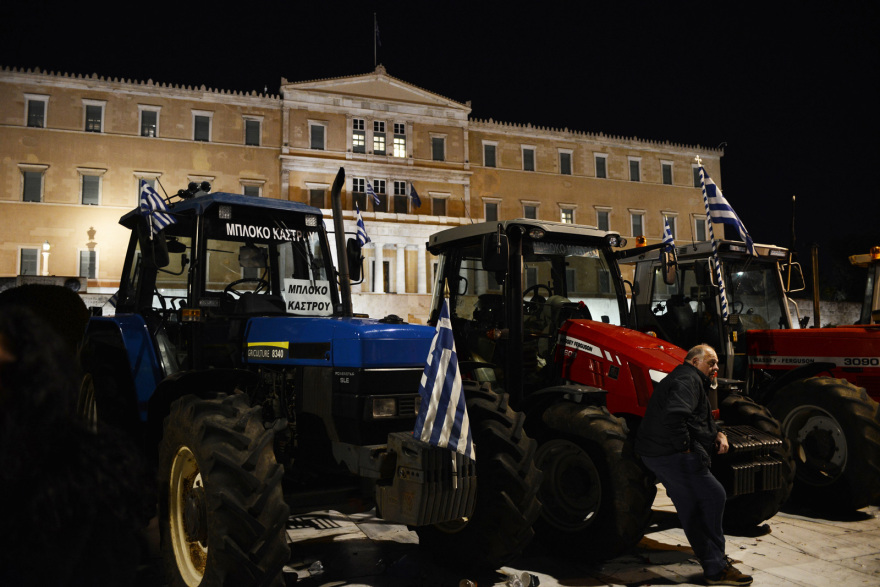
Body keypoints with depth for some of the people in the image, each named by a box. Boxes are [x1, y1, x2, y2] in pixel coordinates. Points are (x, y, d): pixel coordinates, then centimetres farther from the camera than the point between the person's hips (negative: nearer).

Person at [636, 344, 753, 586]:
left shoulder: (689, 380, 24)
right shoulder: (687, 380, -13)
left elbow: (702, 418, 28)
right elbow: (674, 416, -30)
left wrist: (718, 434, 10)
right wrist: (685, 448, -21)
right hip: (672, 455, -11)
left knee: (691, 509, 17)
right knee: (714, 496, -5)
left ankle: (714, 564, 28)